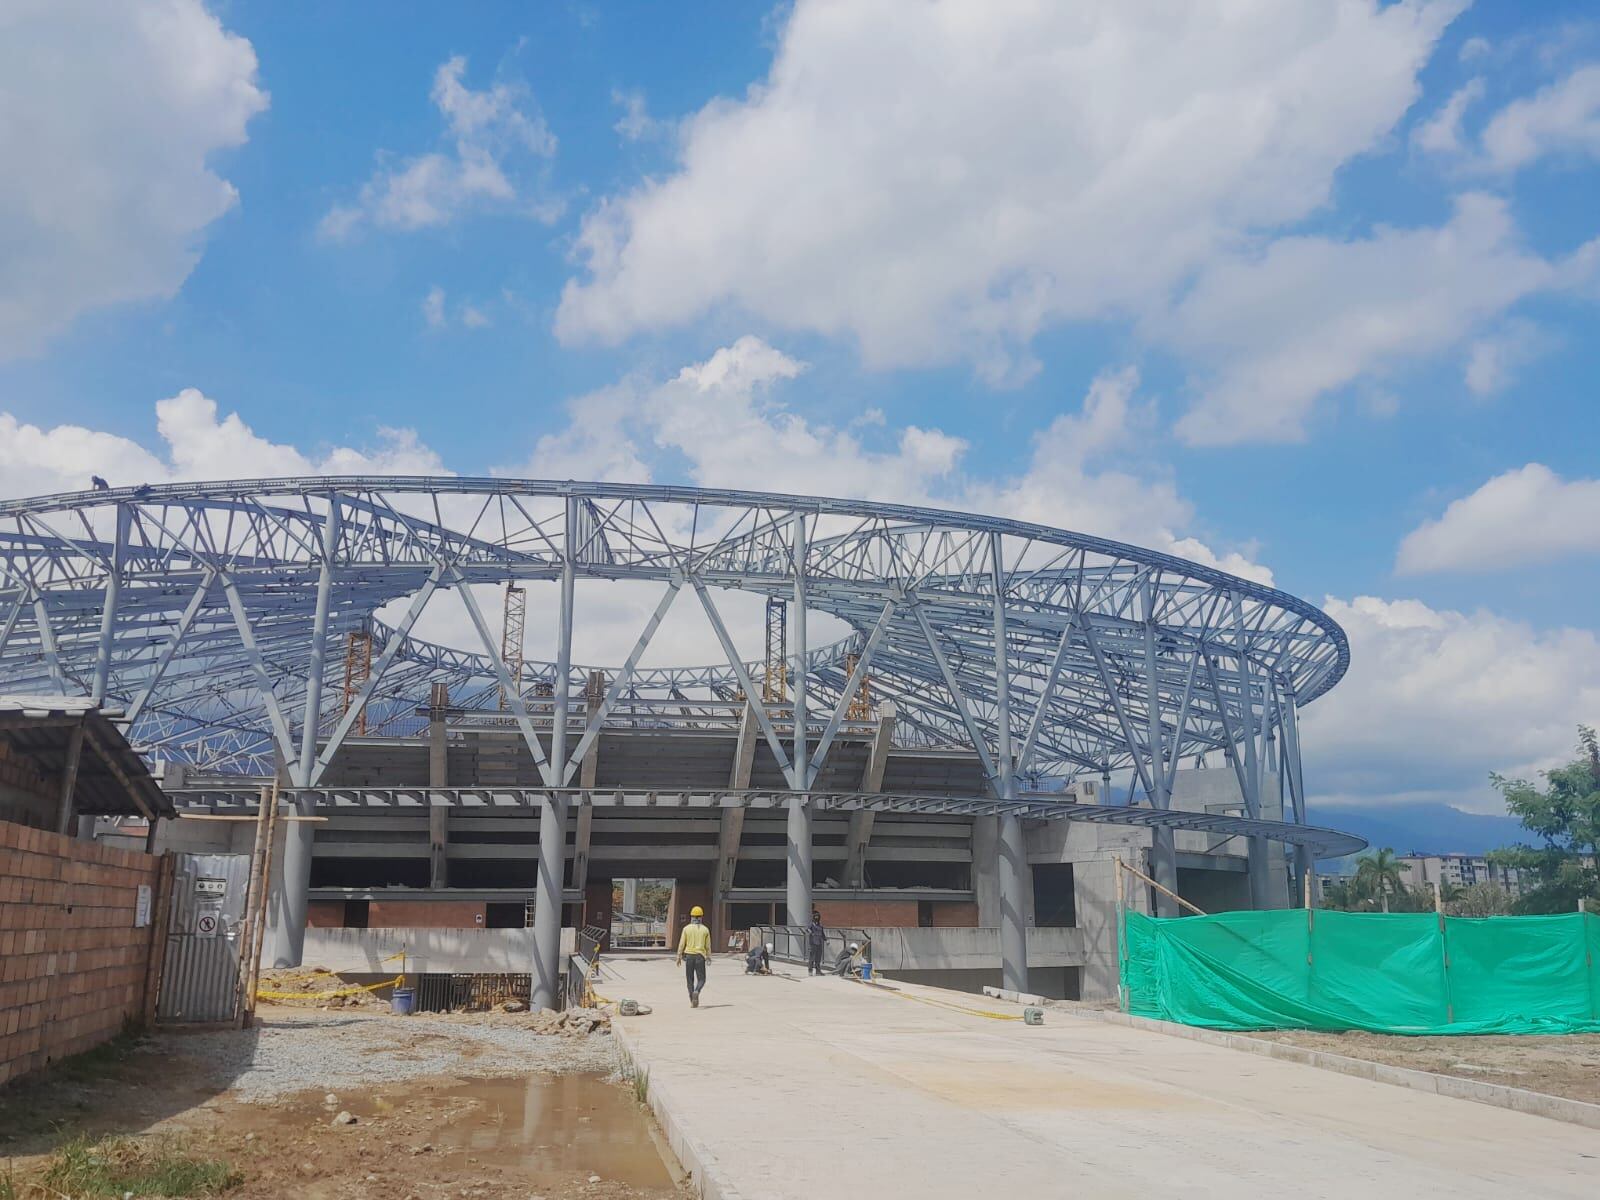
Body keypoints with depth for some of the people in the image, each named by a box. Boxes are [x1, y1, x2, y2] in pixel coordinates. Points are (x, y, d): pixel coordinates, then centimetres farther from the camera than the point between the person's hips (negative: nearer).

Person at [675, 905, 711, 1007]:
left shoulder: (686, 928, -1)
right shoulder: (705, 929, 1)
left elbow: (681, 944, -1)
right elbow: (708, 946, 4)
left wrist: (679, 957, 6)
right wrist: (708, 957, 16)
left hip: (689, 955, 1)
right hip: (700, 956, 0)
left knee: (690, 979, 11)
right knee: (701, 979, 6)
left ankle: (692, 1001, 7)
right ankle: (696, 992, -25)